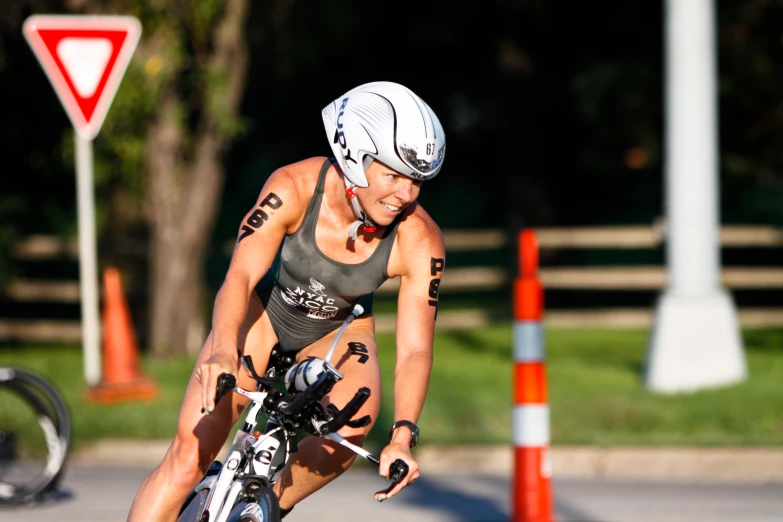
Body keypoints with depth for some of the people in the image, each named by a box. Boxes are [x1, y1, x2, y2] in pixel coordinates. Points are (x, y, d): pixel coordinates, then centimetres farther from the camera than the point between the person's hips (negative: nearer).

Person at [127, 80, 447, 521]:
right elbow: (240, 275, -37)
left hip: (337, 334, 1)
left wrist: (404, 436, -42)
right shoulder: (296, 187, -30)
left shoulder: (420, 242, -26)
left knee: (355, 420, -31)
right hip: (265, 312, -1)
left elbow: (416, 349, -26)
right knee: (188, 458, -13)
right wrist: (223, 350, -57)